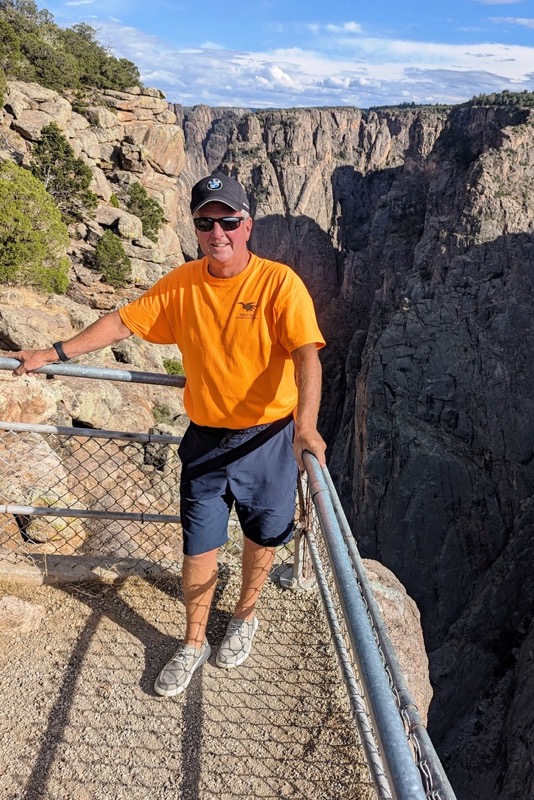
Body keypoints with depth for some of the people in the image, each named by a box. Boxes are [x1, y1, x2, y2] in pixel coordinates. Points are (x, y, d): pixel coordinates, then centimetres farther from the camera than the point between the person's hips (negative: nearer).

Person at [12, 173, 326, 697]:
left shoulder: (279, 283, -16)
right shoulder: (181, 285, -3)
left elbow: (306, 356, -26)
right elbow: (123, 322, 6)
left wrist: (306, 426, -40)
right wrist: (54, 353, 5)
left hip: (267, 437, -2)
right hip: (206, 437, 3)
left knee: (262, 536, 16)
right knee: (199, 545, 9)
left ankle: (245, 617, 44)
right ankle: (193, 644, 31)